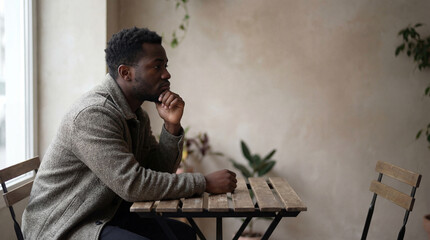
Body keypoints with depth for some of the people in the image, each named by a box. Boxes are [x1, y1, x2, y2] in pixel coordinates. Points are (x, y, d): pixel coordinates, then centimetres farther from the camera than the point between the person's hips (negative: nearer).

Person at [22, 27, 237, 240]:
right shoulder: (93, 114, -24)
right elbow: (133, 184, -28)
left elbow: (159, 170, 7)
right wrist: (205, 183, -21)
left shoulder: (137, 114, 7)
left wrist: (172, 126, -10)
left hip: (106, 215, 9)